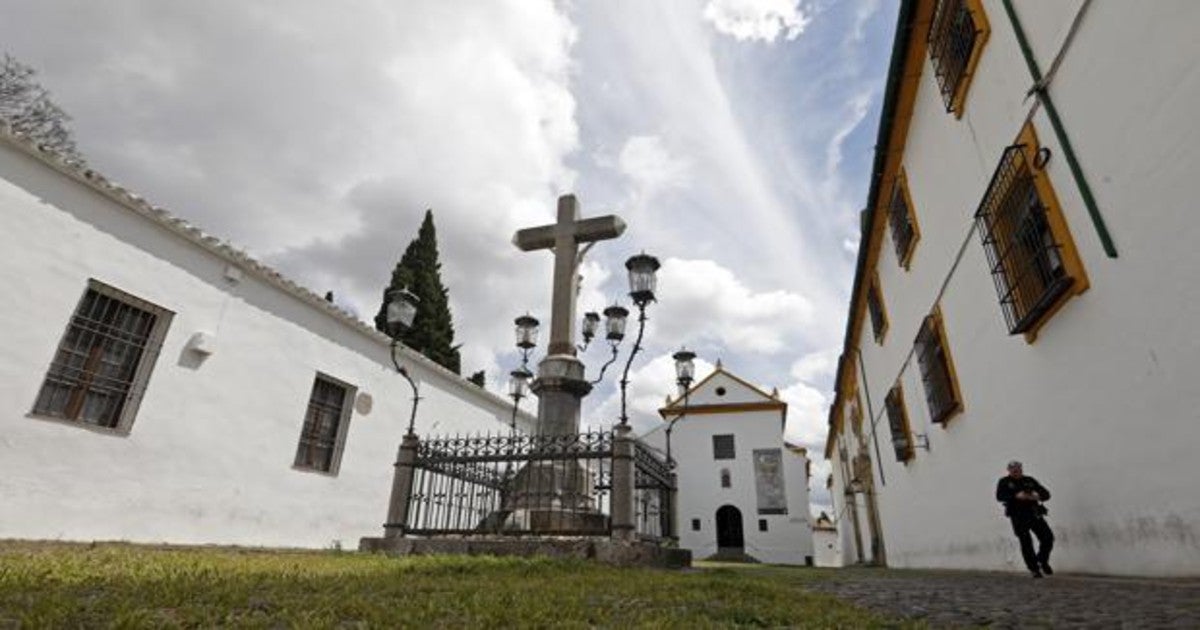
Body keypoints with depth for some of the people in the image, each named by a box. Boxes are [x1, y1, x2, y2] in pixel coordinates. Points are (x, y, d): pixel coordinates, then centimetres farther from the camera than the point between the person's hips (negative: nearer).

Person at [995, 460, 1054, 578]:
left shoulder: (1030, 481, 14)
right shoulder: (1004, 482, 2)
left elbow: (1046, 494, 11)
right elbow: (1000, 496, -12)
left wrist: (1037, 496, -13)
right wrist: (1016, 496, -26)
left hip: (1034, 514, 4)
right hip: (1018, 517, -4)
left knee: (1048, 537, -1)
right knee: (1026, 543, -4)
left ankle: (1043, 561, 25)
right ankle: (1034, 569, 9)